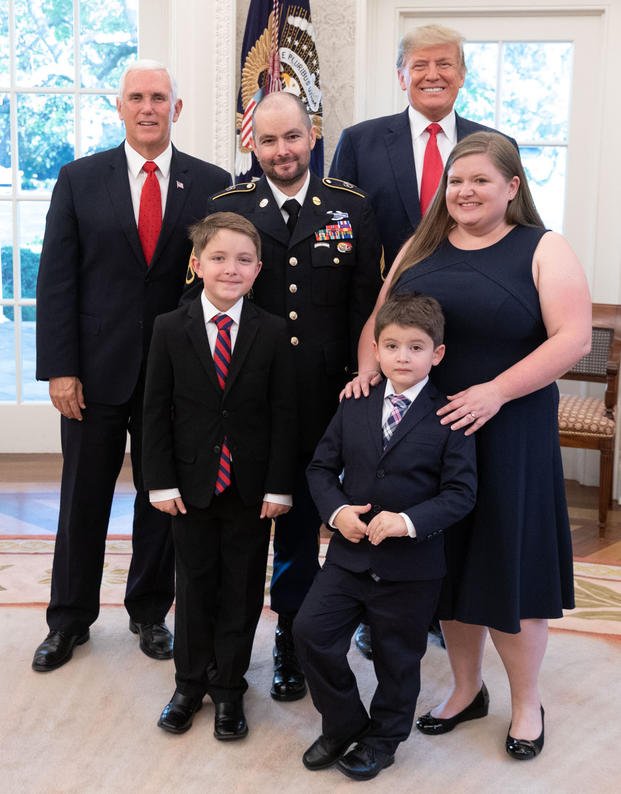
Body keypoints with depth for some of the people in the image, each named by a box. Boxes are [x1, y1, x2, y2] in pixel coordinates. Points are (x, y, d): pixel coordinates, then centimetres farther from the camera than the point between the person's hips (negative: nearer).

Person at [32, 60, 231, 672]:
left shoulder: (211, 184, 1)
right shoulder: (79, 180, 2)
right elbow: (56, 279, -1)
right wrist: (59, 368, -8)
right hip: (96, 369, 0)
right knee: (83, 500, 11)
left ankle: (150, 612, 31)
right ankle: (69, 618, 29)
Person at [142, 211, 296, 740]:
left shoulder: (273, 332, -4)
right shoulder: (170, 329, -3)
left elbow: (283, 414, -3)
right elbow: (156, 410, -1)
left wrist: (278, 486, -7)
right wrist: (162, 482, -6)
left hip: (251, 488, 0)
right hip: (191, 484, 0)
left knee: (242, 589, 10)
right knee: (195, 583, 13)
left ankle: (229, 687, 27)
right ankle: (190, 682, 31)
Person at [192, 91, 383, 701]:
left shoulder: (351, 208, 2)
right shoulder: (225, 208, 0)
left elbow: (365, 307, 2)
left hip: (322, 401, 1)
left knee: (300, 525, 13)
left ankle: (291, 640, 30)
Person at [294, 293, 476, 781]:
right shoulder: (354, 408, 2)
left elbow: (461, 493, -12)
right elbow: (322, 467, 7)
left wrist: (410, 521, -26)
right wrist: (335, 510, -12)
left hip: (412, 567, -3)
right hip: (349, 554, 3)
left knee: (398, 658, 12)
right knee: (311, 631, -2)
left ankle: (382, 739, 38)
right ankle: (344, 724, 23)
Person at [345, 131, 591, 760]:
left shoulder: (542, 250, -4)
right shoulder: (421, 249, 10)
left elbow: (573, 338, -13)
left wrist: (496, 390, -21)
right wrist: (369, 370, -8)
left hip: (508, 435, -4)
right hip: (427, 431, 4)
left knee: (508, 561, 4)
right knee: (447, 562, 13)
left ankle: (526, 702, 25)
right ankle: (466, 688, 32)